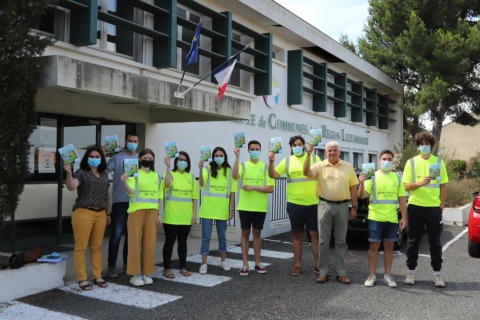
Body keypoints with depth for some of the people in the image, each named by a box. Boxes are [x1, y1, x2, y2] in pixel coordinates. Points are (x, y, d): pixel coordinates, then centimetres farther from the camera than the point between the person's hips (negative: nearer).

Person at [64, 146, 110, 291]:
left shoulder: (104, 174, 16)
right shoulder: (81, 173, -1)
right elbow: (71, 187, -18)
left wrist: (107, 213, 21)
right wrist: (68, 173, -31)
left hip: (100, 214, 5)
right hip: (83, 213, -5)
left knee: (97, 247, 10)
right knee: (81, 247, -2)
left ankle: (98, 276, 18)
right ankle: (82, 279, 4)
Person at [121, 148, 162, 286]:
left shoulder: (157, 176, 13)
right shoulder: (135, 174, 0)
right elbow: (131, 192, -15)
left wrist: (158, 215, 11)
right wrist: (124, 182, -34)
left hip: (152, 212, 4)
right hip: (137, 211, -4)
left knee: (150, 242, 5)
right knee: (135, 242, -2)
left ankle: (147, 273, 15)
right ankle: (135, 274, 5)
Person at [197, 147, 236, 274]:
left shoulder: (229, 171, 3)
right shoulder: (208, 169, -3)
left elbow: (232, 192, 6)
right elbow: (201, 184, -20)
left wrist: (232, 209, 4)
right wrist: (200, 170, -35)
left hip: (222, 210, 2)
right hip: (207, 209, -2)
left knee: (222, 236, 13)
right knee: (206, 236, 3)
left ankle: (223, 261, 29)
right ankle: (204, 263, 10)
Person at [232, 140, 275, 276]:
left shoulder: (265, 167, 2)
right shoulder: (243, 165, 2)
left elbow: (270, 188, -4)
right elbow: (235, 176, -21)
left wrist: (254, 187, -14)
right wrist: (237, 157, -23)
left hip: (260, 207, 1)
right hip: (245, 206, -1)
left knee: (257, 233, 10)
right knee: (245, 233, 4)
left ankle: (257, 263, 19)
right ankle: (245, 265, 10)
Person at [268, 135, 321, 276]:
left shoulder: (315, 158, 4)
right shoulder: (287, 161, 5)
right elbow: (274, 175, -1)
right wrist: (271, 162, -18)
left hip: (314, 203, -1)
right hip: (295, 204, 1)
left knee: (315, 234, 4)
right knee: (297, 234, 8)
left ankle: (317, 264, 14)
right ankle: (297, 264, 16)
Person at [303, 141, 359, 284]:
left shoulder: (348, 167, 5)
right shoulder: (320, 166, 1)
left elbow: (353, 188, 6)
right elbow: (306, 172, -17)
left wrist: (354, 207, 2)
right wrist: (308, 155, -25)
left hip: (342, 206, 1)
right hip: (325, 206, -1)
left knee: (341, 241, 7)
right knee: (324, 241, 4)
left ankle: (341, 273, 13)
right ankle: (323, 272, 11)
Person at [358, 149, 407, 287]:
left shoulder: (397, 178, 8)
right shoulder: (372, 177, -2)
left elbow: (402, 199, 10)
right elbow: (362, 196, -9)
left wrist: (404, 217, 5)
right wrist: (362, 183, -27)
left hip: (392, 219, 3)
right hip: (375, 218, -3)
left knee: (389, 247, 9)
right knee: (374, 246, 3)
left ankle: (388, 275, 18)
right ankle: (372, 275, 10)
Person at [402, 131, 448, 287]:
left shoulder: (439, 162, 5)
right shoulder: (411, 162, 1)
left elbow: (443, 186, 8)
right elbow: (406, 186, -2)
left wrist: (442, 205, 3)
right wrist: (420, 183, -20)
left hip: (434, 207, 1)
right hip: (415, 206, -1)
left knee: (435, 241, 7)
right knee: (413, 241, 7)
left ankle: (437, 273, 16)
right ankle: (411, 271, 17)